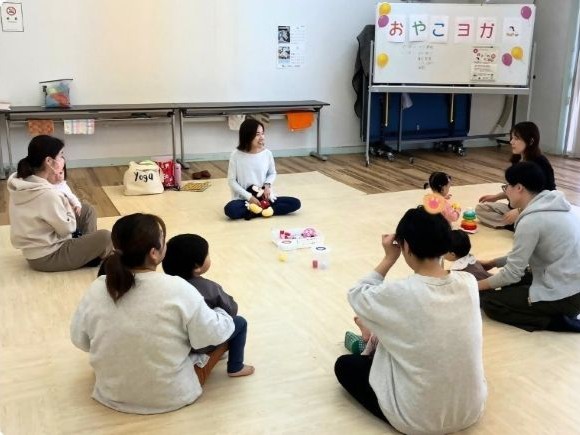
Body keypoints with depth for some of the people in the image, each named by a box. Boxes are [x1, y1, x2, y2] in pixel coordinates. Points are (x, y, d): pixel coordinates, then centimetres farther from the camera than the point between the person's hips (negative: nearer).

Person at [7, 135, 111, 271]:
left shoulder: (21, 181, -3)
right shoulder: (47, 194, -30)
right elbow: (67, 228, -19)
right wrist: (67, 204, -7)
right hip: (46, 257, -9)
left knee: (87, 210, 14)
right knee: (105, 237, -13)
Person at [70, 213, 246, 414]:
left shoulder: (96, 290, -15)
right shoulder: (177, 290, -26)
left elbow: (79, 339, 1)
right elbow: (212, 335, -14)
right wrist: (221, 315, 8)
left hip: (112, 394, 4)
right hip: (170, 396, -4)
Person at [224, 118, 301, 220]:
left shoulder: (267, 153, -2)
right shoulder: (236, 155, -9)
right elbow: (231, 181, -6)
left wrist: (267, 185, -7)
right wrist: (249, 197, -15)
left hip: (264, 197, 3)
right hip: (243, 199, -3)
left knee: (295, 203, -15)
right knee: (230, 210, -36)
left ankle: (258, 211, -18)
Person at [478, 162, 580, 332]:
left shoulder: (531, 220, -21)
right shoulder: (551, 204, 6)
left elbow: (512, 273, -15)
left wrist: (477, 285, -1)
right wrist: (493, 263, 21)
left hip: (563, 296, -9)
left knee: (489, 302, -2)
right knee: (510, 282, 22)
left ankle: (556, 320, -4)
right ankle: (555, 313, 10)